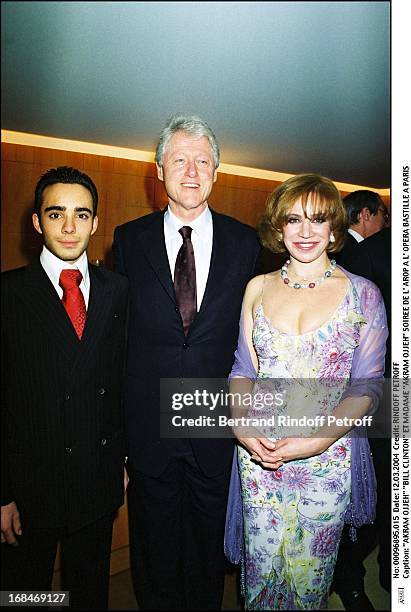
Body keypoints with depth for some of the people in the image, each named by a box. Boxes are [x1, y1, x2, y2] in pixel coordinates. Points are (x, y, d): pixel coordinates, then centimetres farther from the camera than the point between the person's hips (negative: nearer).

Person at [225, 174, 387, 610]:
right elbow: (243, 369, 6)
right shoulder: (258, 288, 3)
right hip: (257, 452, 2)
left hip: (328, 457, -1)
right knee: (260, 569, 17)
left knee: (310, 573, 16)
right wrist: (240, 425, -9)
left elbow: (367, 385, -5)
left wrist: (321, 438, -17)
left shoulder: (362, 294, -4)